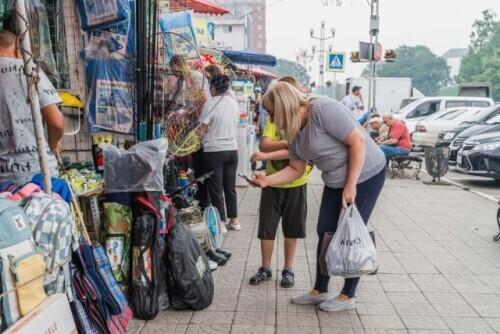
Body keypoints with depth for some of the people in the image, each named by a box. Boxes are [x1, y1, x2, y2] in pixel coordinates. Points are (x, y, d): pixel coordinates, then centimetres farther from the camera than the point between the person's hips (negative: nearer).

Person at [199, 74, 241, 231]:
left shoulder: (211, 103, -12)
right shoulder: (234, 103, 6)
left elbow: (203, 129, -11)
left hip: (214, 150, -6)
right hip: (232, 149, 6)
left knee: (216, 189, 4)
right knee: (230, 187, 14)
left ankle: (221, 221, 9)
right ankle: (234, 220, 20)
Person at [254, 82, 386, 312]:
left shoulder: (323, 109, -26)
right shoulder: (294, 131, 0)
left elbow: (358, 142, -25)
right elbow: (296, 169, 6)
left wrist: (351, 186, -24)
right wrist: (267, 180, -10)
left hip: (365, 174, -8)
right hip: (335, 181, 8)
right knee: (326, 233, 9)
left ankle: (348, 296, 16)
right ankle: (320, 290, 24)